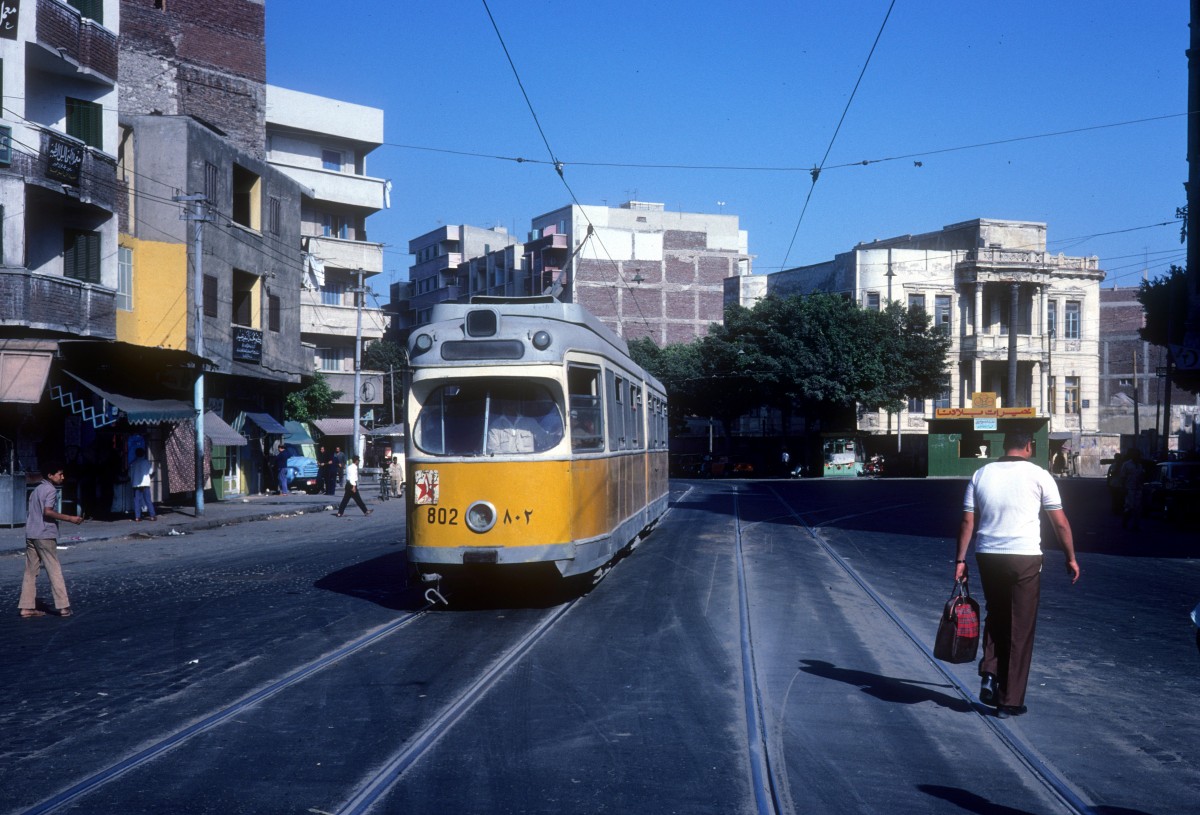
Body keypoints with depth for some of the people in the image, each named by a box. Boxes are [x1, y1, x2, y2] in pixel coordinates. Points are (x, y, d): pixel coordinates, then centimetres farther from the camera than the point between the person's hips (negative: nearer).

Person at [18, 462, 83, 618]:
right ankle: (63, 607, -5)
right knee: (55, 571, -5)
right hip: (45, 535, -8)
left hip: (31, 534, 8)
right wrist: (70, 518, -20)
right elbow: (47, 511, -21)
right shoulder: (51, 490, -8)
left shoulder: (36, 489, 19)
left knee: (31, 572, 7)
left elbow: (30, 513, 19)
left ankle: (26, 607, 5)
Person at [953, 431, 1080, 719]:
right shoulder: (1038, 476, -3)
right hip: (1024, 557, -3)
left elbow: (967, 521, 5)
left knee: (995, 617, 23)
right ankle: (1009, 701, 8)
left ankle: (989, 675, 7)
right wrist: (1071, 558, 10)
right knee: (1020, 630, 5)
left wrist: (961, 559, 9)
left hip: (987, 555, 3)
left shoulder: (981, 474, 6)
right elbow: (1060, 523, 0)